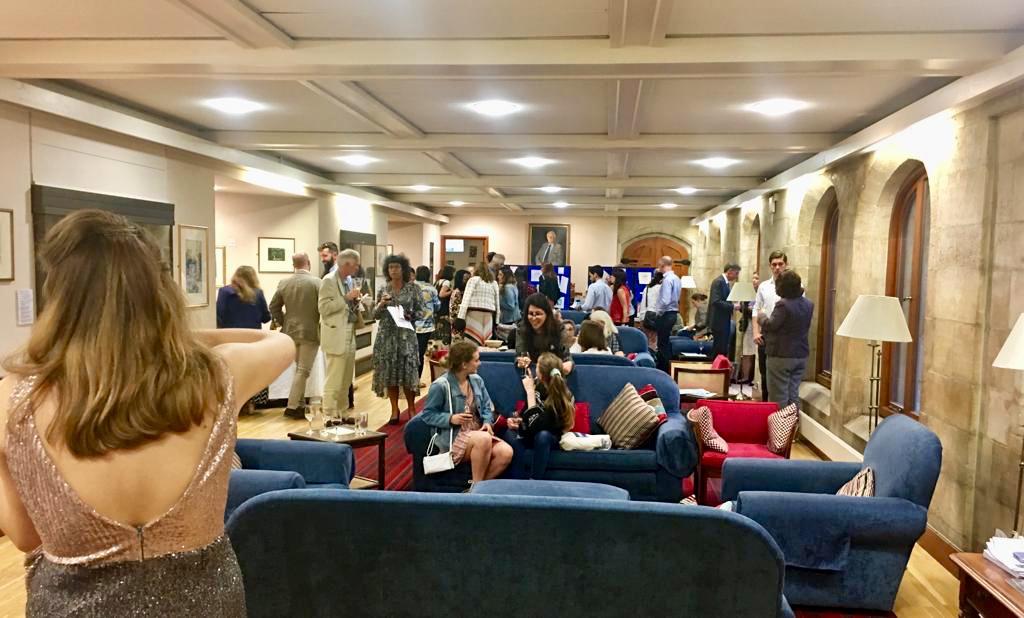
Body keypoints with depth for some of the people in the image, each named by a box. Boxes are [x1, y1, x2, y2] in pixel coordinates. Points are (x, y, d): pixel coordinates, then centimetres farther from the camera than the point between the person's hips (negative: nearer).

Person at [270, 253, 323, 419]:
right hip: (310, 332, -5)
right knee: (303, 370, 0)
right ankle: (292, 407, -1)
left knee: (299, 368, 20)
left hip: (290, 331, 5)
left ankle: (299, 404, 24)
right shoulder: (316, 282, -12)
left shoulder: (284, 283, 2)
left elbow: (274, 307, 6)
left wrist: (283, 323, 16)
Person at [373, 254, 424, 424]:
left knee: (408, 370, -3)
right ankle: (395, 410, 14)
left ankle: (411, 409, 13)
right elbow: (376, 315, 8)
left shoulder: (413, 288, 1)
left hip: (406, 334, -2)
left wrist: (410, 316, -17)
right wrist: (381, 304, -11)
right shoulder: (383, 289, 7)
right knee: (389, 371, 3)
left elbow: (420, 311, 2)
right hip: (386, 335, 2)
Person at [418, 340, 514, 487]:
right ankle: (476, 485, -15)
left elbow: (487, 407, 14)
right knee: (483, 439, -36)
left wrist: (487, 422, -7)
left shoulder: (477, 380, 8)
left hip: (478, 432, 6)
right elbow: (427, 414, -6)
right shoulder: (440, 386, -10)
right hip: (452, 437, -6)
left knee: (506, 452, -21)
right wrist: (451, 419, -20)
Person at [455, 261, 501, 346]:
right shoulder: (494, 283, 15)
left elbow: (466, 299, -5)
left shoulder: (473, 280, 4)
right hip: (488, 316, 4)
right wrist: (496, 322, 19)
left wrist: (461, 318, -9)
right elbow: (497, 304, 14)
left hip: (474, 314, -4)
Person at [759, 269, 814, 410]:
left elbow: (770, 325, -19)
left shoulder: (783, 304, -19)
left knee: (779, 395, 1)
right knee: (794, 394, 13)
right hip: (801, 356, 7)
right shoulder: (808, 305, 5)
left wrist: (761, 317, 0)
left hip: (781, 356, -7)